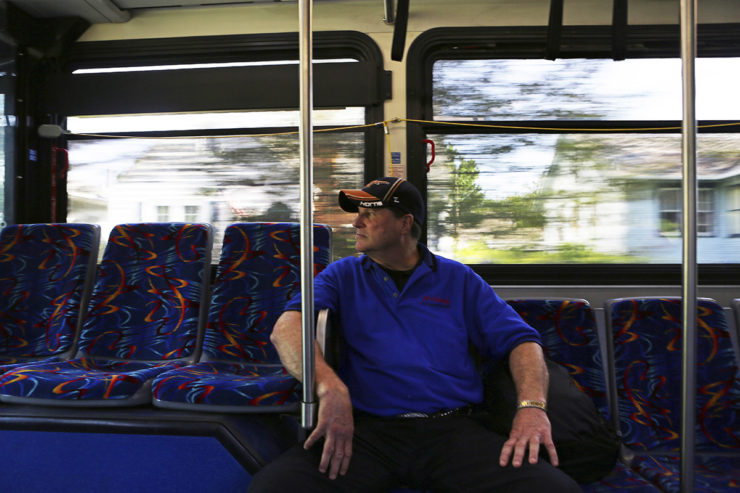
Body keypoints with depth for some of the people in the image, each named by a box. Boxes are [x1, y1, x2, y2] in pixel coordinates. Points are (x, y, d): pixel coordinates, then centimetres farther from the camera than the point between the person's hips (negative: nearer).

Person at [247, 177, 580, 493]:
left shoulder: (459, 280, 16)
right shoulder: (343, 275, 14)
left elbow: (520, 340, 11)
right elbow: (287, 326, -3)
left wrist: (532, 407, -9)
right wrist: (329, 386, -23)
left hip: (452, 429, 1)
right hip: (365, 430, 0)